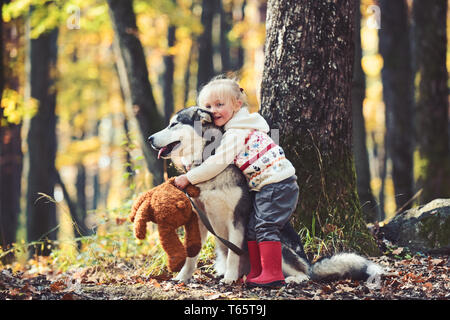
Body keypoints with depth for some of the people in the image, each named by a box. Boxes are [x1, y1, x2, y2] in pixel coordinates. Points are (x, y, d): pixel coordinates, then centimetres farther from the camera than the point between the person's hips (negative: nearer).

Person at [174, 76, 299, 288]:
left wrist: (188, 178, -10)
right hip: (264, 186, 11)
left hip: (276, 184, -11)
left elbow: (217, 163, -18)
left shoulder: (236, 133, -15)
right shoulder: (240, 126, 17)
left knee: (265, 226, -12)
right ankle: (256, 272, 14)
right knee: (253, 227, 10)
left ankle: (273, 274, -10)